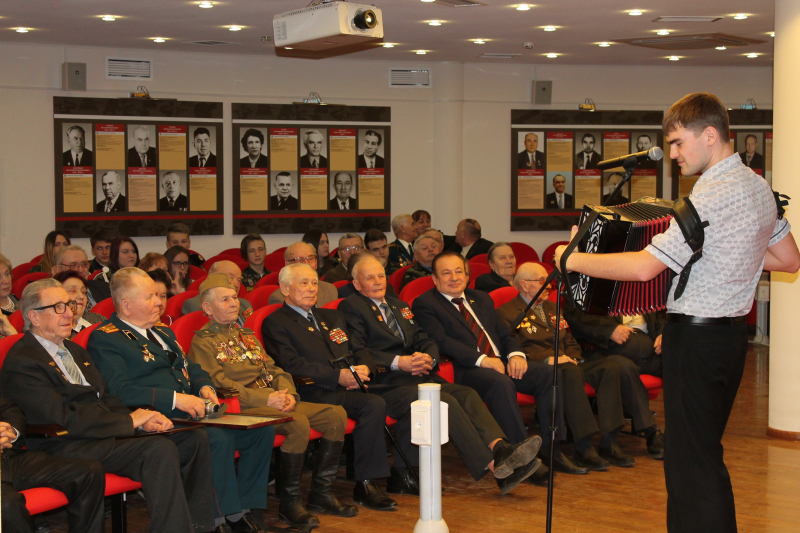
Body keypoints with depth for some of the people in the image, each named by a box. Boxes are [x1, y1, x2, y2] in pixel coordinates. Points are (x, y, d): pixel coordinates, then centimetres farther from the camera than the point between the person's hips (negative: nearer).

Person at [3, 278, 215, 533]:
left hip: (106, 432, 9)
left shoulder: (73, 349, 22)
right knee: (160, 449, -30)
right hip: (68, 448, -9)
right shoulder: (22, 362, -9)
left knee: (194, 439, -6)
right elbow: (64, 419, -18)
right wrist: (129, 421, -14)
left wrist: (141, 419, -1)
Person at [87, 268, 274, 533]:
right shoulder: (104, 339, -5)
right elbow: (120, 392, -17)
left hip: (190, 412, 9)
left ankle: (241, 508, -2)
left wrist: (205, 386, 6)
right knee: (219, 437, -33)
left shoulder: (162, 330, 24)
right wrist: (174, 399, -22)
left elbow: (191, 367, 31)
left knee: (261, 430, -8)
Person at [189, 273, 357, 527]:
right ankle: (289, 501, -20)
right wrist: (266, 398, -20)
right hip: (241, 407, -8)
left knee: (336, 415, -7)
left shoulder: (247, 335, 26)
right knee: (298, 423, -32)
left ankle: (322, 493, -1)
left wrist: (287, 393, -3)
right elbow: (219, 383, -12)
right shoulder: (203, 342, 0)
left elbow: (273, 369, 20)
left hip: (274, 400, 8)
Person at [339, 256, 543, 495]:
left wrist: (428, 358, -5)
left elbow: (425, 341, 21)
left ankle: (501, 449, -42)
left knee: (467, 394, -21)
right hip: (386, 380, -7)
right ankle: (493, 465, -34)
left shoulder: (400, 306, 29)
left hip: (416, 372, 7)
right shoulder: (351, 307, 6)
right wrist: (398, 362, -19)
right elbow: (356, 351, -8)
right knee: (445, 401, -29)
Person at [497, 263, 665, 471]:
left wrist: (572, 358, 3)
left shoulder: (552, 308, 30)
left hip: (566, 363, 7)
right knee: (570, 371, -39)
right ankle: (583, 449, -40)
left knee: (611, 367, -19)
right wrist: (548, 358, -21)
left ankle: (608, 443, -23)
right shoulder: (506, 313, 4)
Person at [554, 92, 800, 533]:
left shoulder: (712, 197, -20)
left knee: (690, 460, -4)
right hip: (731, 332, 10)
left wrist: (574, 260, -14)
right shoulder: (758, 187, 10)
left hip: (696, 338, -10)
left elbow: (644, 267, -25)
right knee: (705, 453, 19)